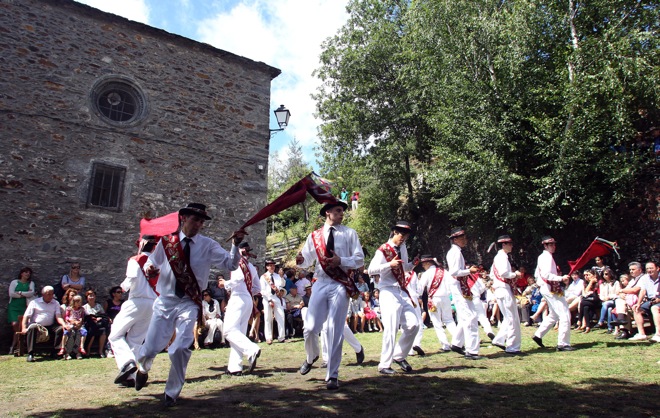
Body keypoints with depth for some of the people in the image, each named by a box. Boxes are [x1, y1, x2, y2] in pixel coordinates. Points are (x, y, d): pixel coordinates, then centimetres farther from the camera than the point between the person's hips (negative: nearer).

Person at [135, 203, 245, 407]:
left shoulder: (208, 245, -4)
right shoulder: (166, 241, 0)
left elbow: (230, 264, -11)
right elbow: (151, 263, 14)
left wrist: (235, 245, -27)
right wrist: (149, 270, -10)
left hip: (189, 304, -1)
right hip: (165, 302, 2)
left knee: (180, 349, -13)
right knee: (151, 348, 6)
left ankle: (172, 392, 15)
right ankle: (143, 369, 47)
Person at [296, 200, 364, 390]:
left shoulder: (349, 233, 6)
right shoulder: (314, 236, 10)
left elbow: (360, 260, 1)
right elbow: (307, 260, 8)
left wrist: (341, 261, -15)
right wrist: (300, 261, -16)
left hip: (340, 285, -1)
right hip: (320, 284, 2)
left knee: (335, 331, -1)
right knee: (310, 328, -1)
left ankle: (332, 375, 12)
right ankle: (311, 357, 33)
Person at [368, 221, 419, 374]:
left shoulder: (403, 248, 14)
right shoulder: (383, 250, -8)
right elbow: (371, 270, -17)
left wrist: (413, 265, 8)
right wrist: (390, 265, -26)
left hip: (403, 292, 7)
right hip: (389, 293, -7)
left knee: (413, 324, 2)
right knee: (391, 328, -11)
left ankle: (399, 356, 20)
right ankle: (384, 365, 1)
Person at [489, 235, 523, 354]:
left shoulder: (497, 257, 18)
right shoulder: (502, 257, -12)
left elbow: (492, 275, 23)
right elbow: (503, 273, -27)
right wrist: (515, 274, -10)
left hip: (500, 290, 10)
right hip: (504, 290, -10)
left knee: (508, 318, 17)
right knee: (512, 319, -5)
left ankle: (499, 340, 18)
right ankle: (512, 347, 0)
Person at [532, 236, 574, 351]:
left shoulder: (541, 257, 17)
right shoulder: (548, 257, -13)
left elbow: (536, 274, 22)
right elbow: (546, 274, -25)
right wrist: (561, 278, -29)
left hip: (545, 288, 10)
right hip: (551, 289, -10)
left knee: (553, 315, 19)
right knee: (565, 315, -8)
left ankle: (538, 335, 20)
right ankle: (563, 344, -7)